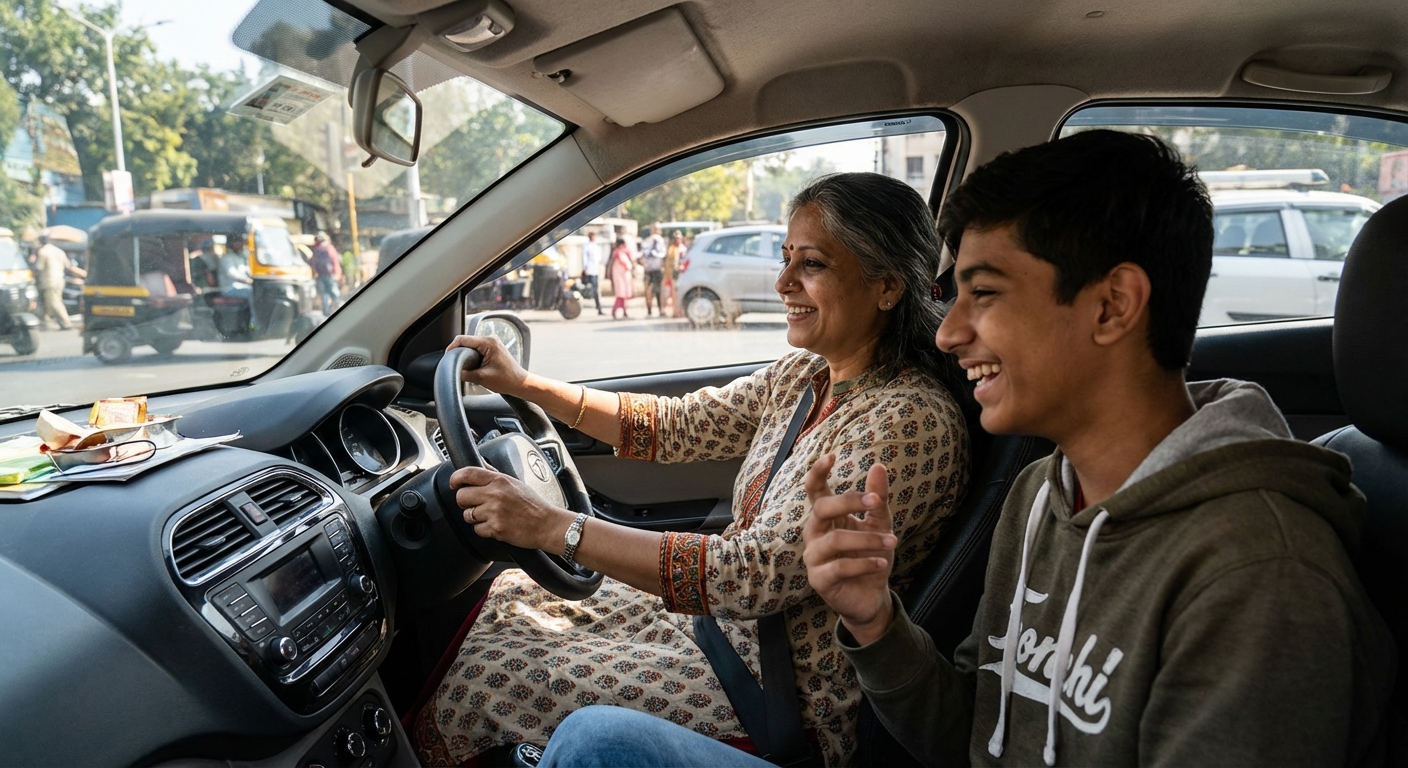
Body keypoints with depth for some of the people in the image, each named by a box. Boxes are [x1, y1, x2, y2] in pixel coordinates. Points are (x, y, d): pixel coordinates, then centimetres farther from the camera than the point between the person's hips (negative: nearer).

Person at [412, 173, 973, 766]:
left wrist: (555, 527, -32)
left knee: (485, 678, -5)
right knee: (512, 594, 10)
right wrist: (524, 384, 0)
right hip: (724, 615, 8)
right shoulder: (805, 377, 1)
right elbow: (676, 426, 7)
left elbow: (758, 574, -31)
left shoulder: (911, 423, -27)